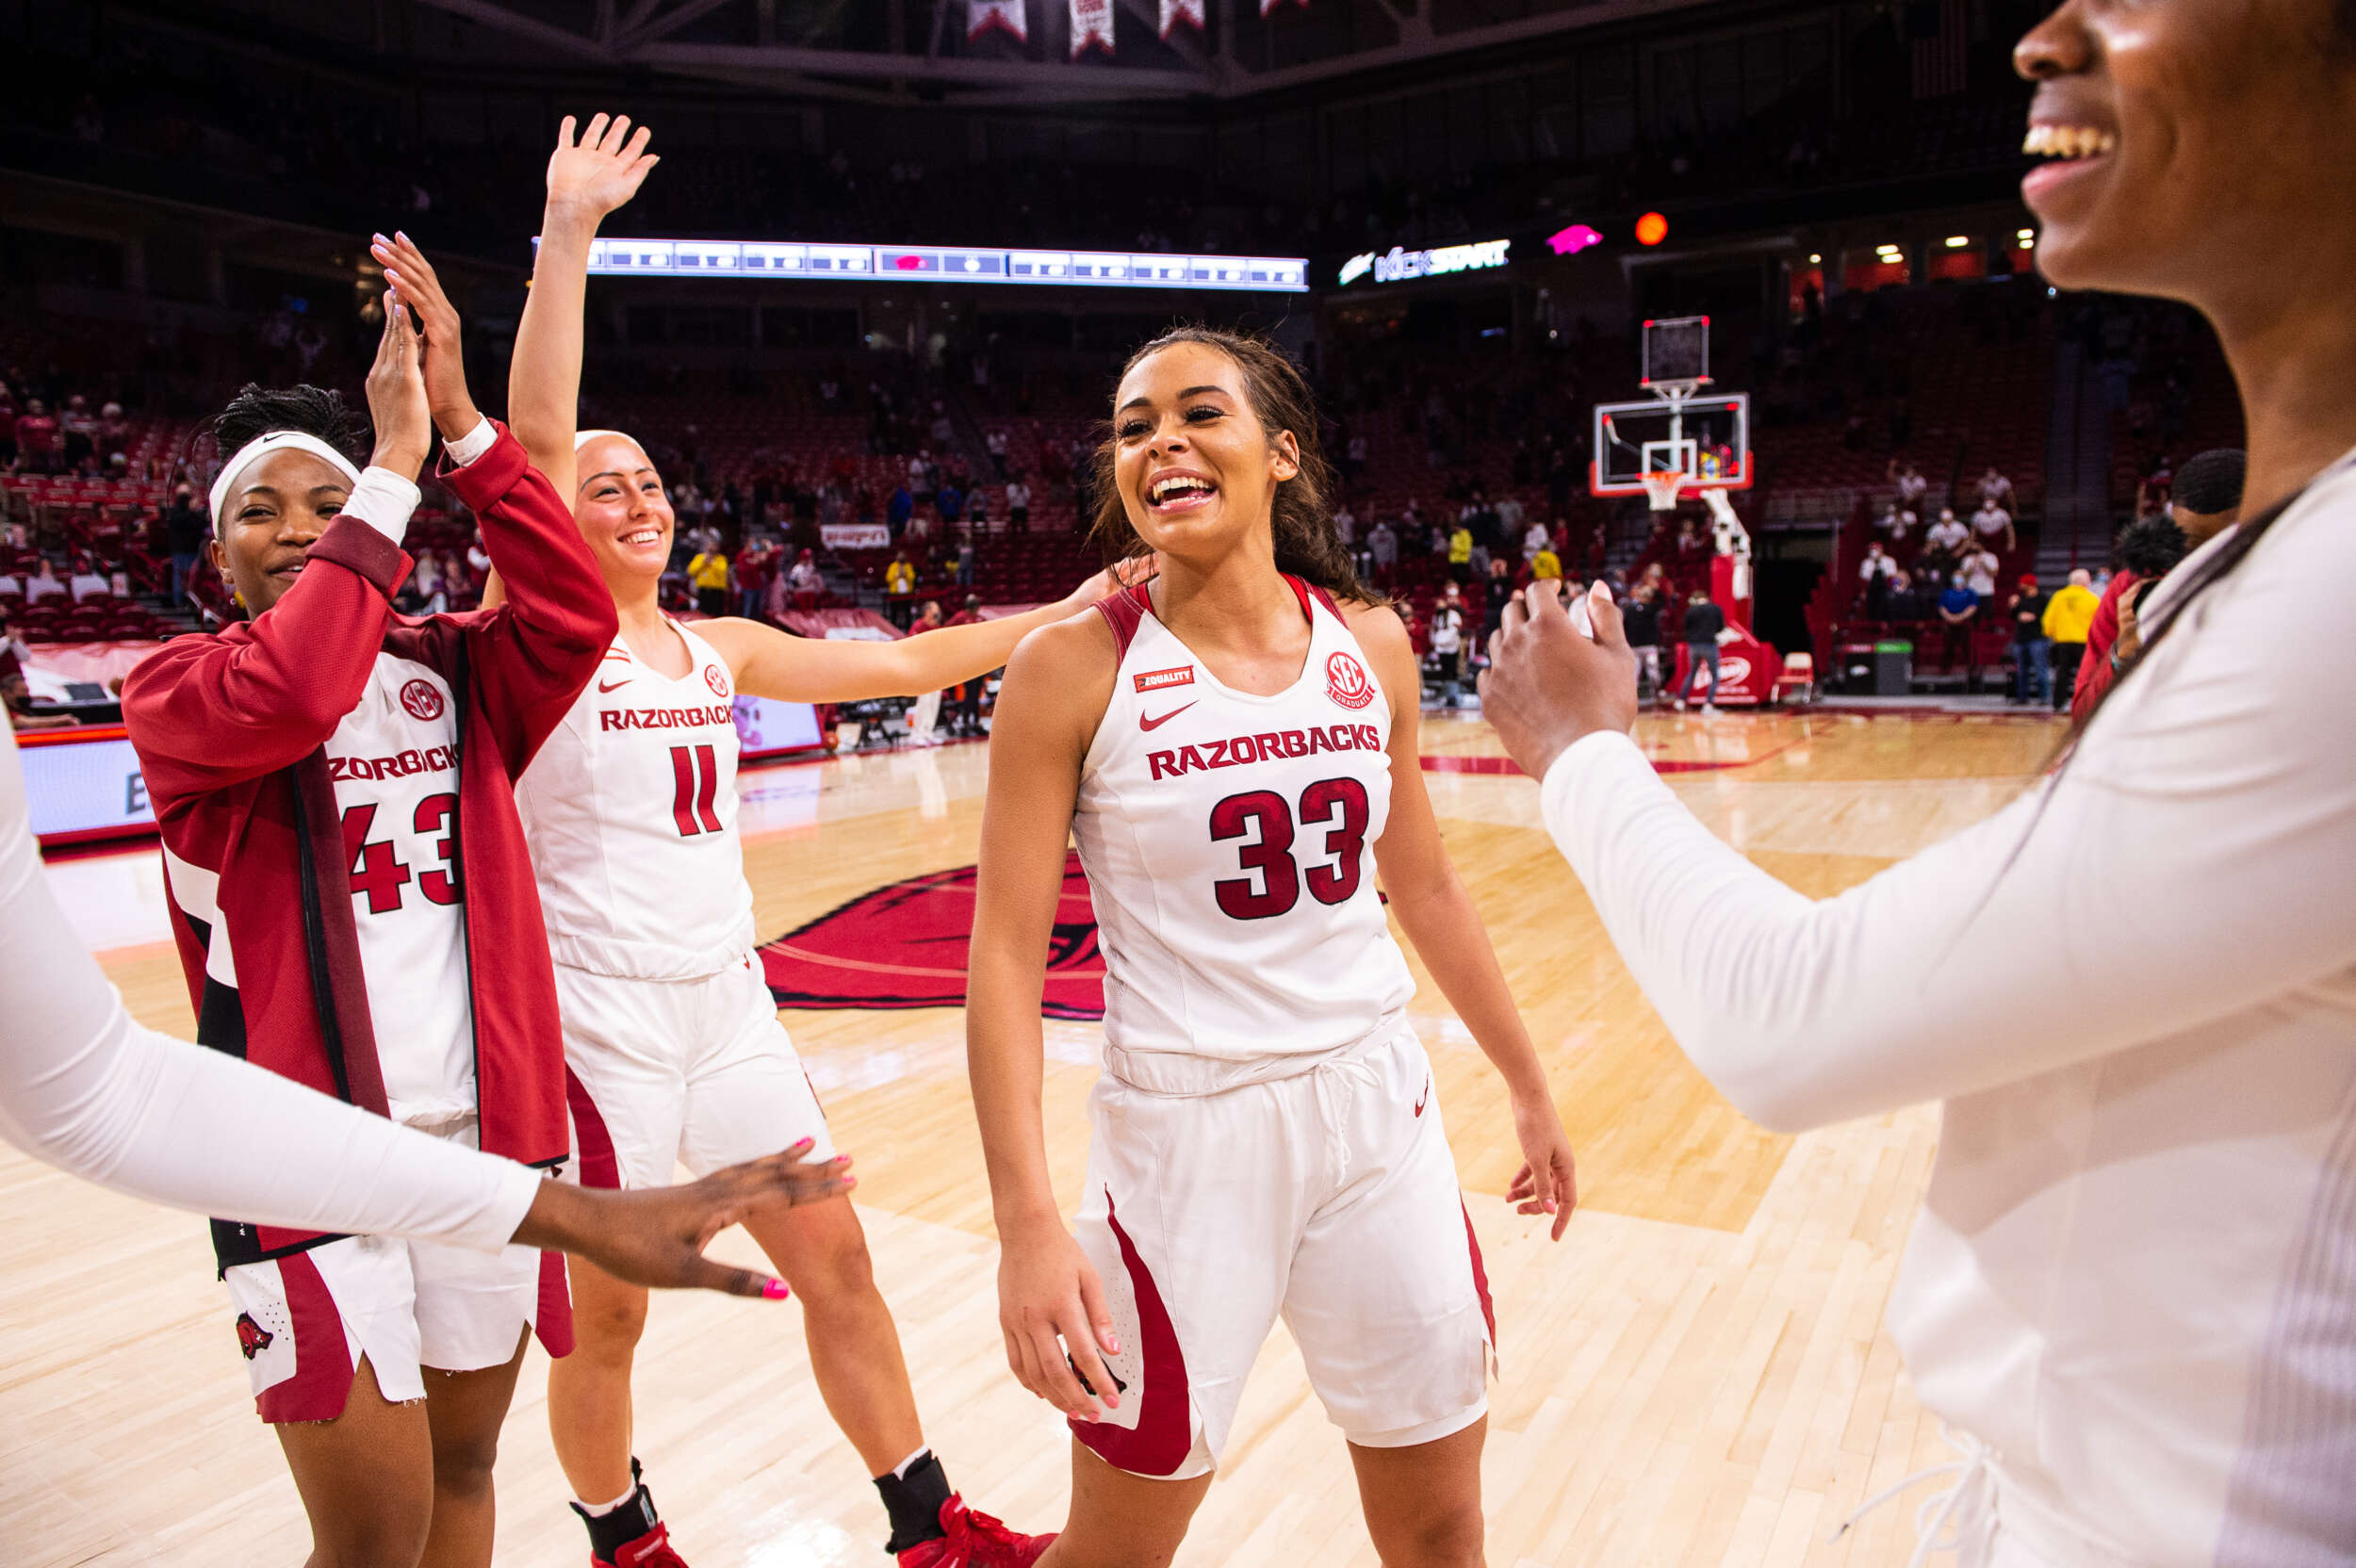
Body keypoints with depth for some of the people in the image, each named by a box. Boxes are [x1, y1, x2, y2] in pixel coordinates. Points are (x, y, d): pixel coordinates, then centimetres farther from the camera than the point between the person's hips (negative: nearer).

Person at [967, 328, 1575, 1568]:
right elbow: (1007, 951, -12)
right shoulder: (1073, 665, -11)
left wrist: (1529, 1087, 17)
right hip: (1184, 1133, -3)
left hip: (1379, 1108, 4)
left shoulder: (1369, 645, 1)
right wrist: (1028, 1220, -19)